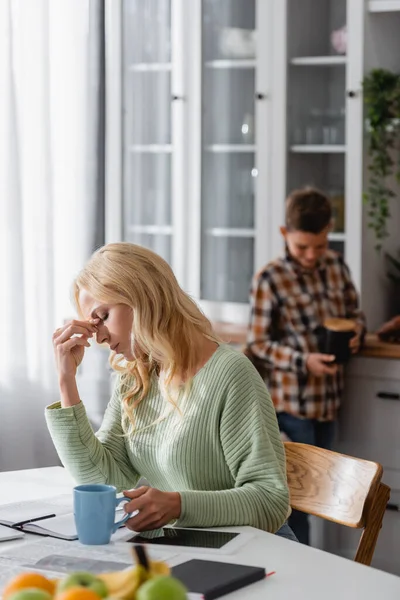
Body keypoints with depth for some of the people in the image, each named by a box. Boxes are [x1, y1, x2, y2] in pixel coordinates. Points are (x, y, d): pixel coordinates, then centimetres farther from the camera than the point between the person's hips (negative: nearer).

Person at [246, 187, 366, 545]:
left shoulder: (337, 267, 4)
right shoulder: (269, 280, -12)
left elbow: (356, 313, 16)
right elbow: (258, 345, -11)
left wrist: (356, 332, -8)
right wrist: (303, 361, -24)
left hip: (328, 399, 6)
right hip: (291, 404, -6)